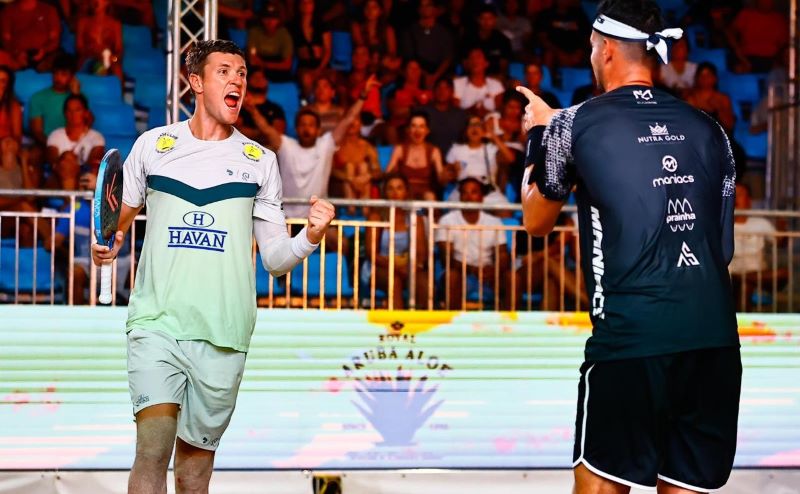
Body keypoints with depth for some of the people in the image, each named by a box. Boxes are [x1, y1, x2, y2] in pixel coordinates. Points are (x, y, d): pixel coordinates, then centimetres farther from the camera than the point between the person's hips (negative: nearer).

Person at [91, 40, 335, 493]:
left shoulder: (260, 161, 9)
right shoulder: (154, 145, 8)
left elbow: (275, 257, 8)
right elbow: (121, 218, 20)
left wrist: (311, 236, -11)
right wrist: (109, 246, -2)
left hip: (223, 336, 1)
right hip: (157, 323, -1)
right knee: (153, 448, -17)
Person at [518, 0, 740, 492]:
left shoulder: (573, 124, 1)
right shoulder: (709, 129, 12)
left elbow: (536, 221, 18)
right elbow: (725, 246, 17)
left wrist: (538, 135, 30)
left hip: (631, 338, -4)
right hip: (716, 339, 4)